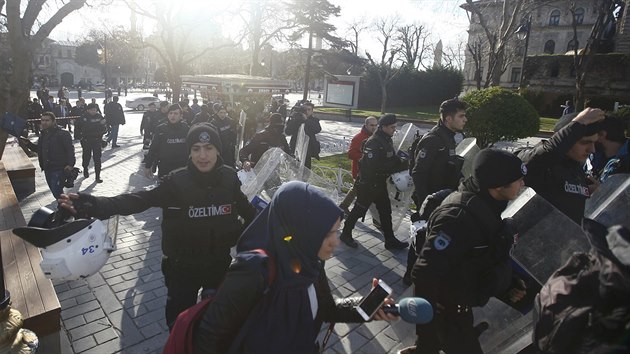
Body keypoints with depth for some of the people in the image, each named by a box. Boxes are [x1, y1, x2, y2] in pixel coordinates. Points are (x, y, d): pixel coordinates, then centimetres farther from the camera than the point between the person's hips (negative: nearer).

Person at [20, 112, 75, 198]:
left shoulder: (63, 134, -12)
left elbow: (70, 149, -18)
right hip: (48, 169, 9)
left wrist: (70, 164, -28)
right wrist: (28, 143, 10)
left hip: (59, 169, -9)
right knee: (56, 192, 16)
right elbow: (38, 149, 26)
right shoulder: (44, 134, 14)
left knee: (57, 192, -14)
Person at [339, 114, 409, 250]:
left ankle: (390, 240, 24)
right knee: (359, 209, 4)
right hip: (368, 184, -9)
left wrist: (402, 163, -7)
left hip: (380, 183, 9)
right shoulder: (373, 143, -22)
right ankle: (346, 234, 21)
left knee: (385, 211, 13)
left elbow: (392, 159, 16)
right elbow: (372, 166, -28)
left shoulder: (387, 141, 9)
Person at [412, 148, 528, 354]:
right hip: (447, 310, -8)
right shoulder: (459, 216, -33)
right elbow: (426, 273, -34)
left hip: (459, 303, 8)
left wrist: (509, 285, 9)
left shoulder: (485, 205, -3)